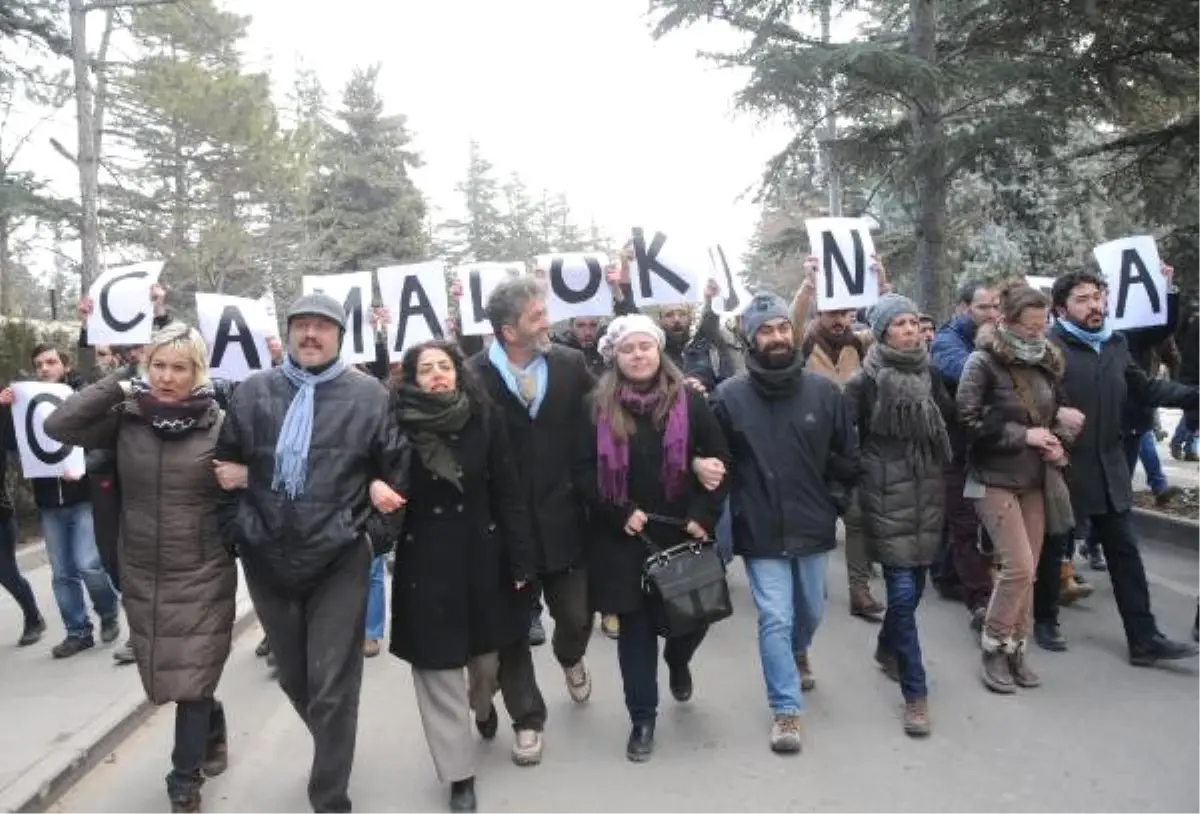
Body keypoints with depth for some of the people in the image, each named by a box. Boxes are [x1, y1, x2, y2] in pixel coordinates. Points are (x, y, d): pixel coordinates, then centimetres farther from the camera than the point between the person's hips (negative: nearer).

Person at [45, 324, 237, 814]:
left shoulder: (220, 425, -10)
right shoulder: (126, 418, -3)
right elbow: (58, 426, -12)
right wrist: (119, 387, -13)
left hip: (202, 576, -3)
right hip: (142, 575, 4)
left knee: (190, 681, 3)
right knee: (163, 680, 17)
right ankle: (211, 722, 46)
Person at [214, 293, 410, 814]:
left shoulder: (368, 395, -3)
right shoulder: (252, 393, 5)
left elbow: (397, 465, 2)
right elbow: (225, 465, 12)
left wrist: (374, 529, -4)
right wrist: (237, 531, 5)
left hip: (339, 560, -3)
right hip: (268, 560, 4)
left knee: (333, 687, 0)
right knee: (293, 679, 18)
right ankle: (333, 749, 44)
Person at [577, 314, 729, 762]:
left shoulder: (689, 400, -2)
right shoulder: (599, 406, -2)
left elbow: (719, 461, -1)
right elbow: (585, 471, -3)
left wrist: (703, 515, -10)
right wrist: (619, 514, -13)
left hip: (681, 531, 1)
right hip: (623, 536, 0)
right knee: (635, 626, 6)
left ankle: (678, 662, 43)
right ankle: (643, 719, 21)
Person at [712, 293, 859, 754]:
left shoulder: (823, 391, -5)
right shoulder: (729, 395, -10)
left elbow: (847, 455, 5)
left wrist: (835, 501, 2)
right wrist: (732, 507, -10)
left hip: (812, 526, 3)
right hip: (761, 531, -3)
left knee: (810, 612, 22)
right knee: (775, 619, -1)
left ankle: (798, 652, 54)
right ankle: (786, 708, 14)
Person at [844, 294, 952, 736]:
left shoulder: (929, 374, 8)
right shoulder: (865, 381, -9)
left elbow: (948, 425, 17)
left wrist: (940, 475, 13)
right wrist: (858, 472, -6)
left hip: (927, 492, 6)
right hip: (888, 495, -6)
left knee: (915, 584, 14)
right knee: (903, 592, -7)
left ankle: (887, 648, 41)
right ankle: (915, 693, 3)